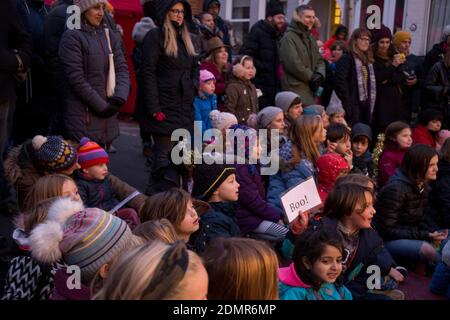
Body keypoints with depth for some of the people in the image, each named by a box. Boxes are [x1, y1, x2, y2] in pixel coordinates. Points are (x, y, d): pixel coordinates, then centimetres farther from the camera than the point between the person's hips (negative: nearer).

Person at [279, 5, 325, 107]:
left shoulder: (310, 38, 19)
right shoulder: (289, 37, -9)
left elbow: (320, 61, 20)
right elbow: (292, 63, -18)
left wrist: (320, 74, -3)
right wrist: (312, 77, -10)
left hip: (310, 89, 9)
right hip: (295, 89, -9)